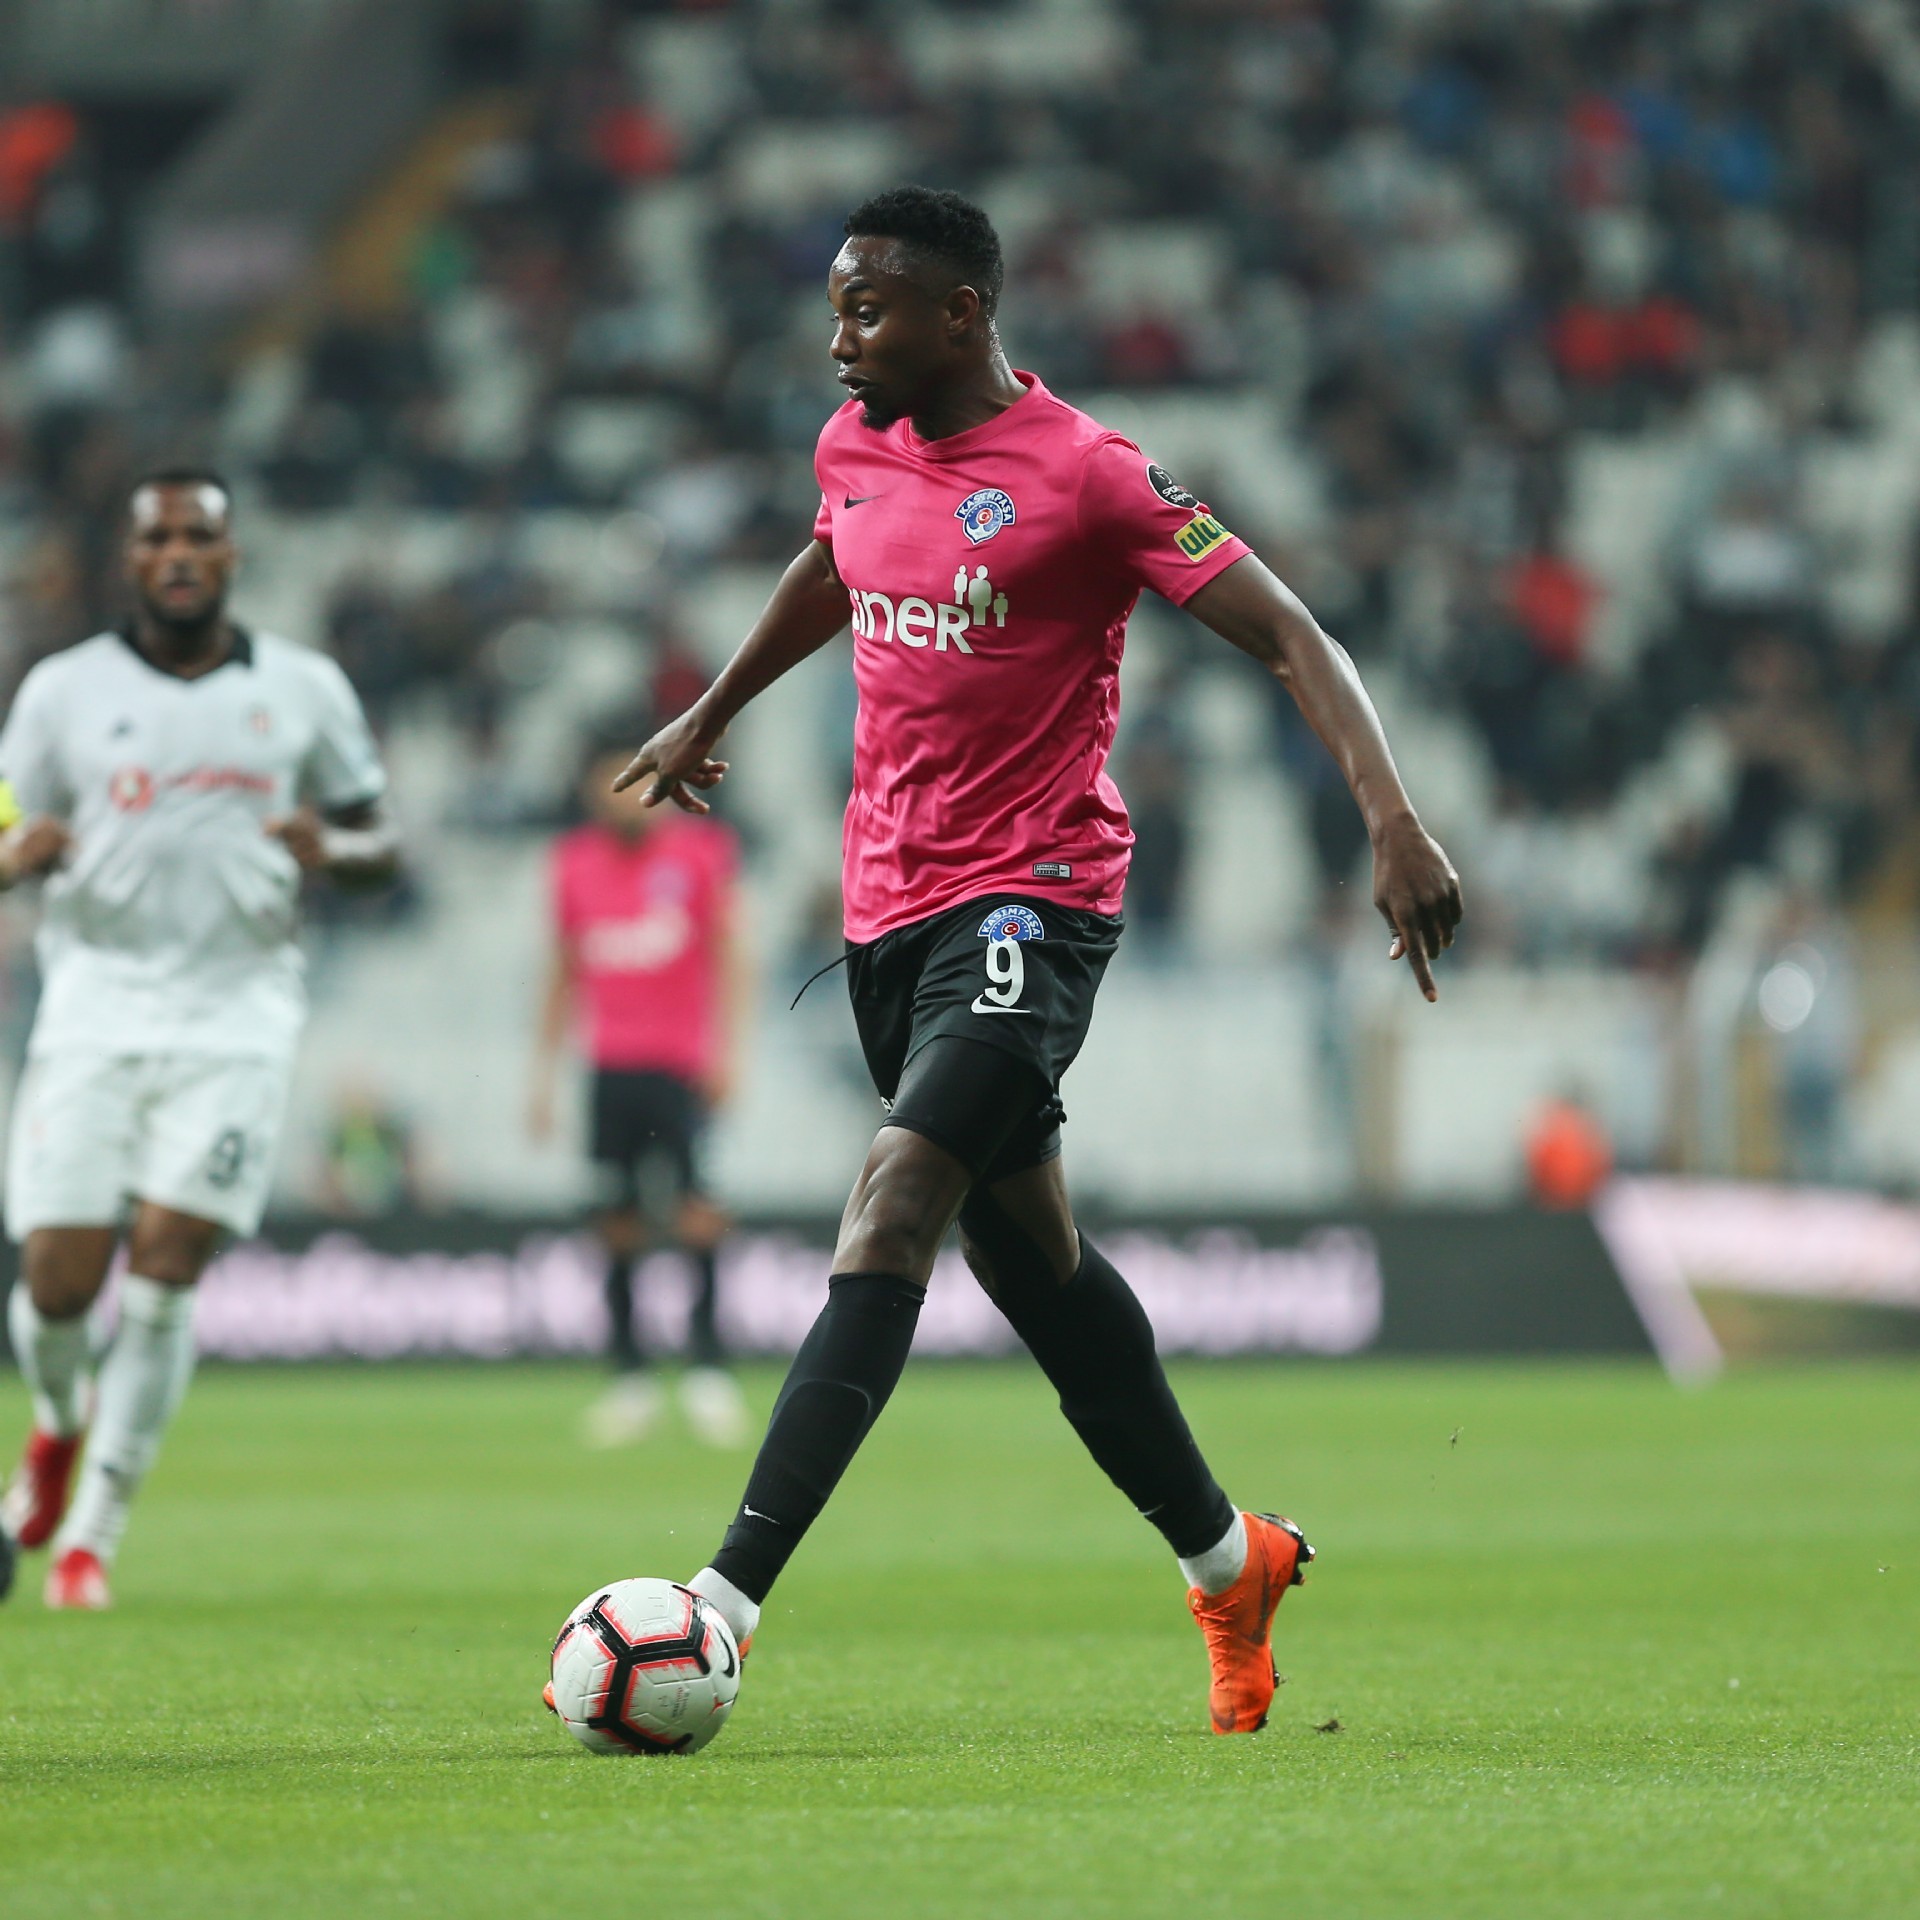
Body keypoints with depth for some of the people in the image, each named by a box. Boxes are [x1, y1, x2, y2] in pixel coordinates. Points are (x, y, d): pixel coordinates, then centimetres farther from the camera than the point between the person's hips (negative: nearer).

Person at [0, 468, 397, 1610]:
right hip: (97, 1003, 0)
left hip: (238, 1011, 0)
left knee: (166, 1265, -12)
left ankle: (94, 1533, -3)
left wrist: (331, 849, -9)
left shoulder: (304, 690, 8)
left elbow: (378, 846, 15)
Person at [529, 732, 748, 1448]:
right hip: (610, 1065, 3)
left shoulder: (701, 850, 1)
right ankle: (629, 1375, 9)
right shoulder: (575, 863, 10)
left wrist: (722, 1048, -10)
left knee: (691, 1195, -18)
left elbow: (726, 956, 1)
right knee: (617, 1220, 1)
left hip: (681, 1061, -3)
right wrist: (544, 1073, 16)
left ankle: (706, 1357, -15)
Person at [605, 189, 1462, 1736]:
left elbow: (1293, 639, -14)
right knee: (1026, 1250, 15)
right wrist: (713, 714, 43)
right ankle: (1228, 1561, 31)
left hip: (1031, 903, -8)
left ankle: (729, 1600, -30)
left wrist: (1394, 821, -26)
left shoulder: (1085, 475, -13)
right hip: (890, 902, 8)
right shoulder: (856, 449, 7)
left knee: (891, 1215, -21)